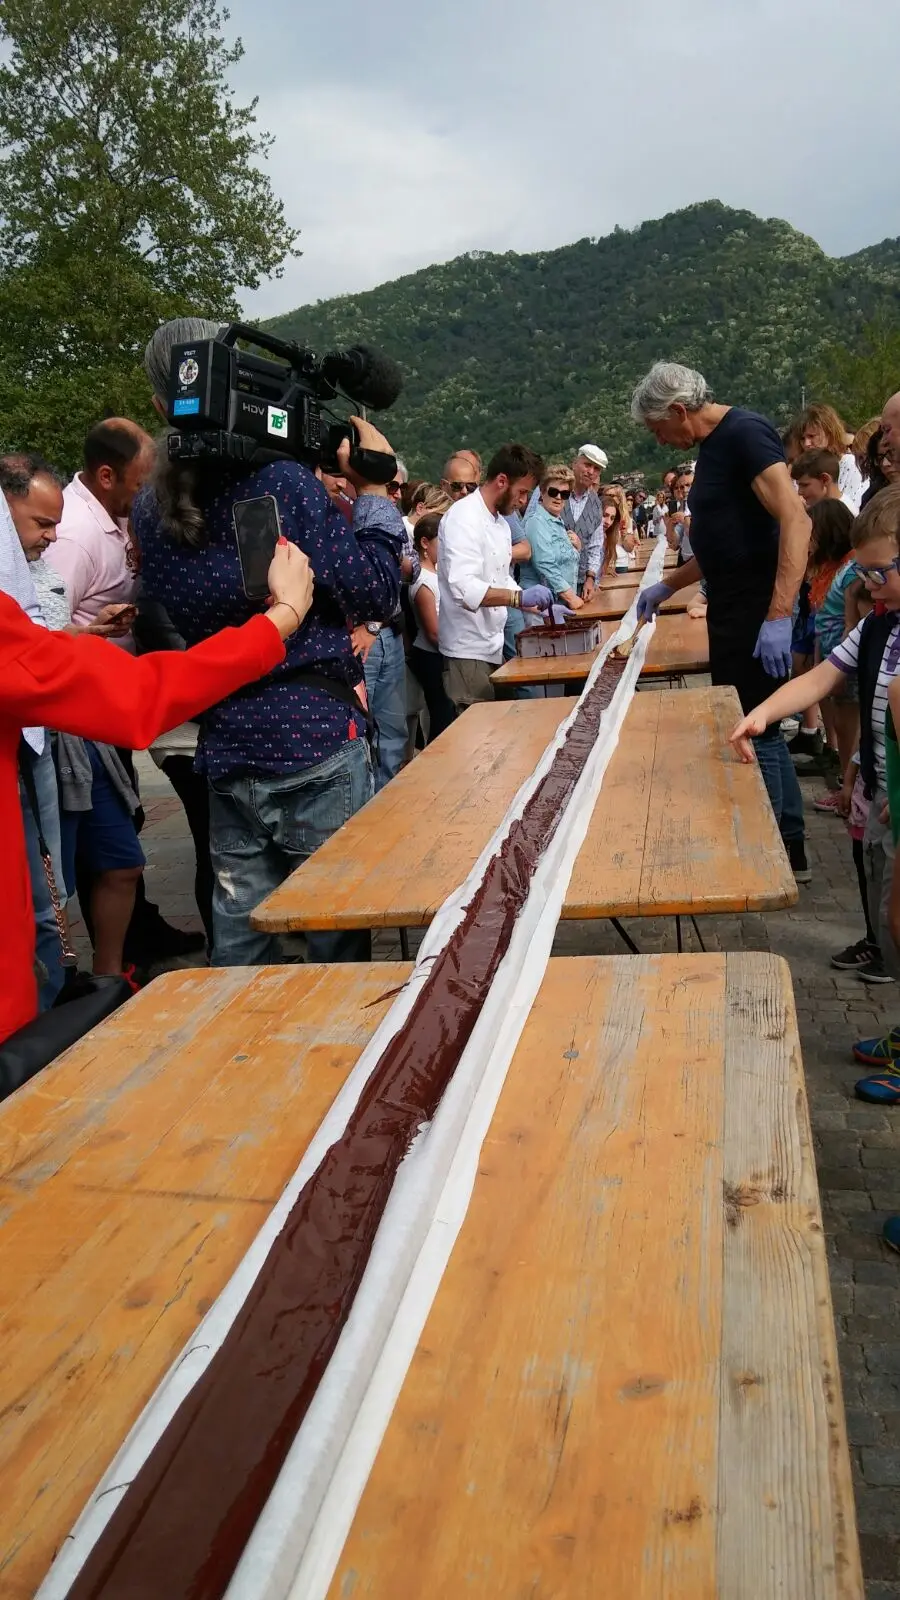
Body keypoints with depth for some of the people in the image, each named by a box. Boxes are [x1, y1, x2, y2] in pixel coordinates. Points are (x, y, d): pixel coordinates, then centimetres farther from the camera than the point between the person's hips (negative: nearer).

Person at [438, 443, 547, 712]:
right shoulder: (464, 517, -15)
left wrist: (542, 607, 13)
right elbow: (464, 587, -27)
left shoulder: (500, 523, 15)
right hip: (467, 651, -9)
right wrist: (520, 596, -33)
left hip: (492, 646, 9)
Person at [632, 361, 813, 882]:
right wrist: (668, 586, 27)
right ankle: (792, 847, 25)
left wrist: (779, 615, -32)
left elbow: (795, 519, -26)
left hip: (758, 612, -10)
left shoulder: (745, 433, -15)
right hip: (731, 610, 10)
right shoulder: (714, 445, 15)